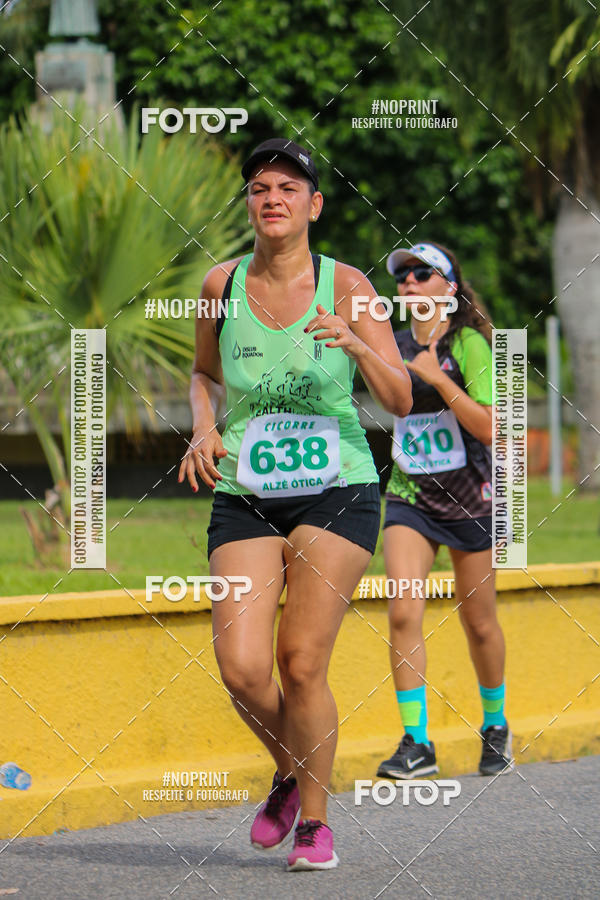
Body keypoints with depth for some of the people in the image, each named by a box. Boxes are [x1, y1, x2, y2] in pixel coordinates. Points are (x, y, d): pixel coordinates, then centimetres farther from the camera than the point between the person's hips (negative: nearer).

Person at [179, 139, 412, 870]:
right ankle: (290, 772, 19)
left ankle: (315, 818, 11)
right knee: (240, 667, -12)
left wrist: (357, 345, -25)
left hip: (338, 492, -2)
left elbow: (399, 400, -6)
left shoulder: (345, 286, -4)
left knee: (302, 665, -10)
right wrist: (203, 431, 1)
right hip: (244, 500, 2)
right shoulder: (222, 285, 3)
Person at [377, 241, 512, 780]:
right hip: (409, 498, 3)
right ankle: (416, 744, -14)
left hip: (469, 500, -3)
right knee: (404, 612, -15)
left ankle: (495, 725, 32)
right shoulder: (395, 347, 4)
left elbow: (491, 429, -21)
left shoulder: (468, 344, -12)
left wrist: (438, 378, -26)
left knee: (478, 622, 8)